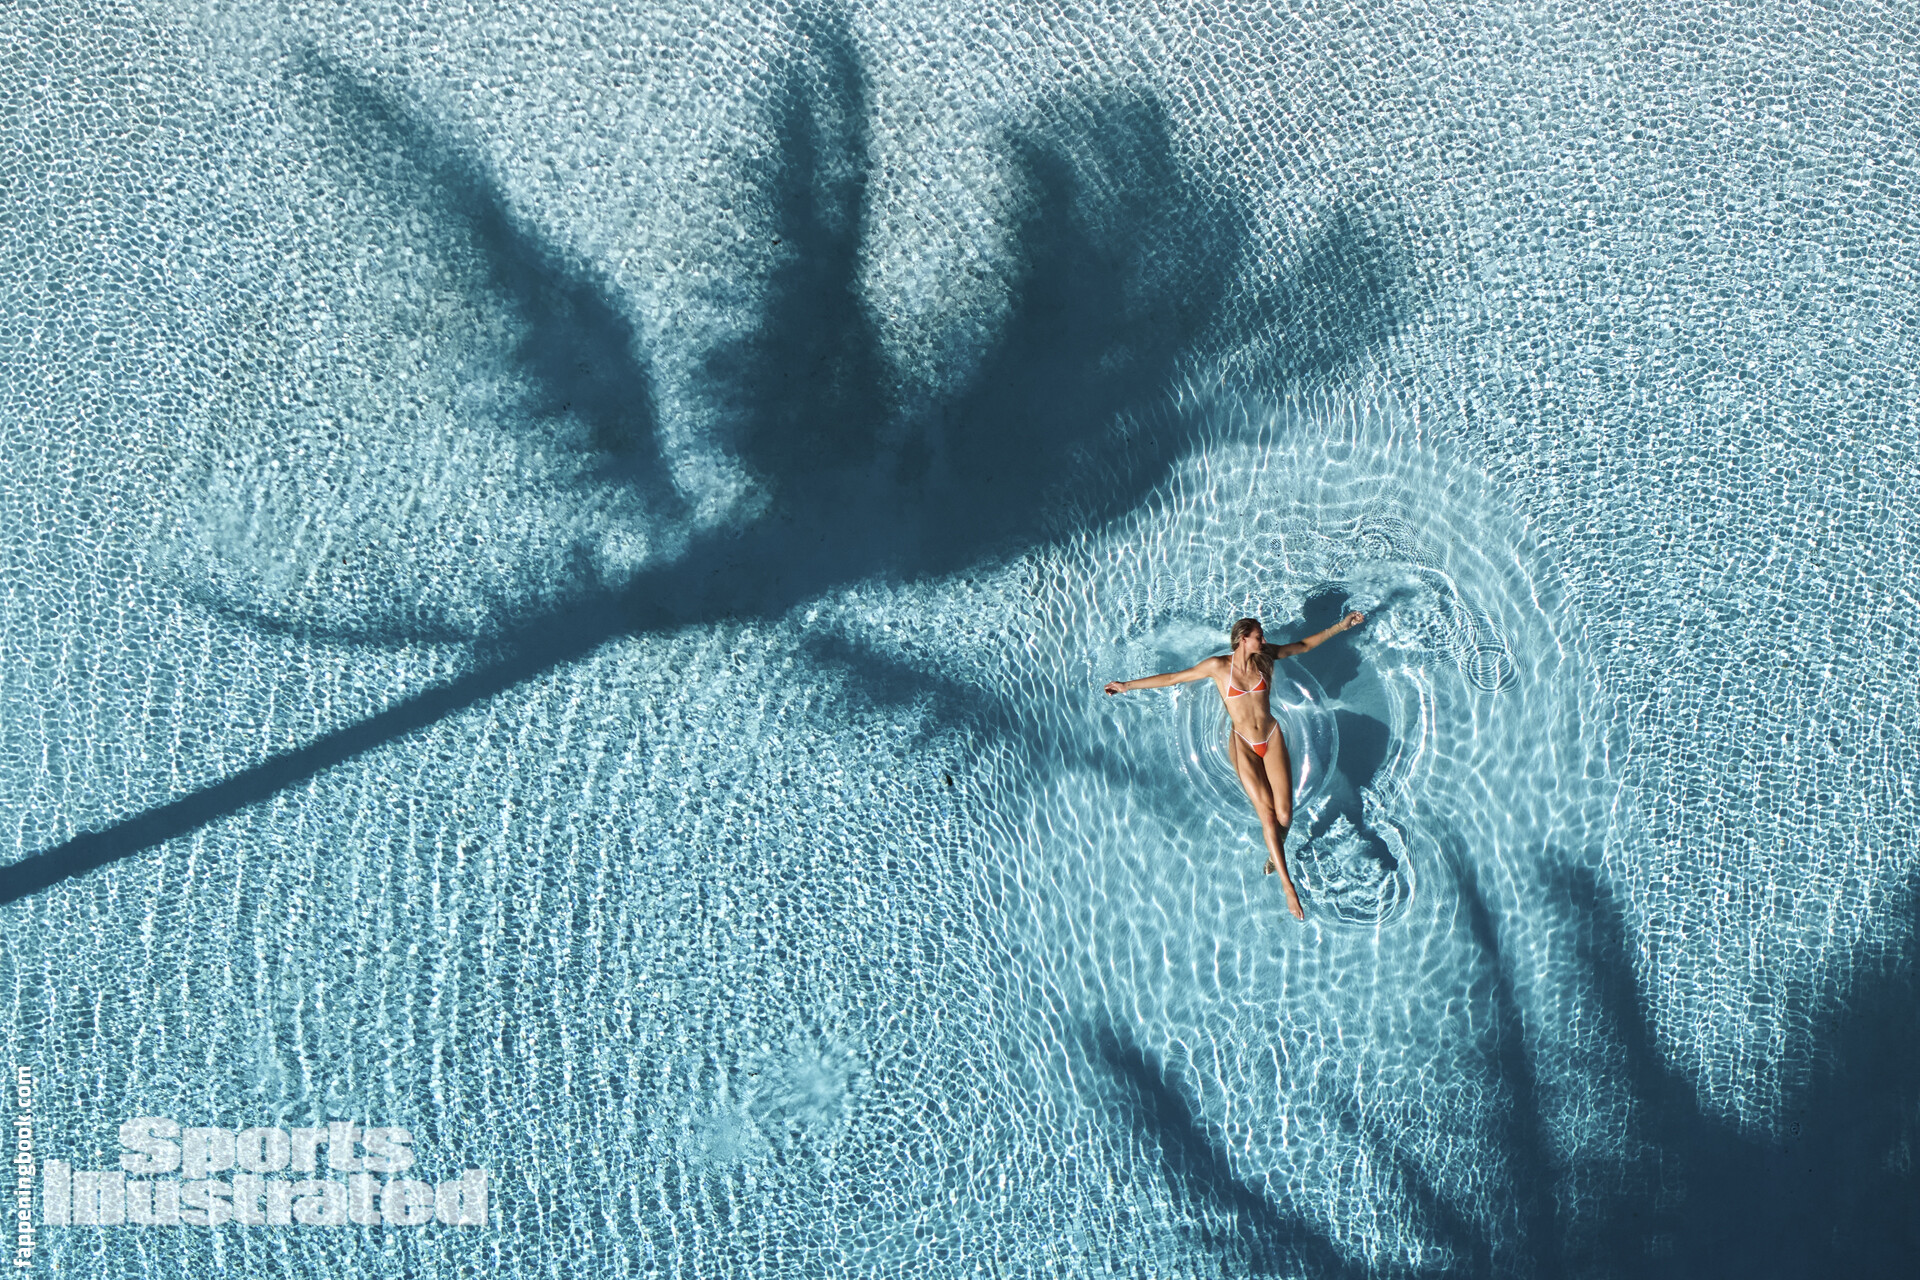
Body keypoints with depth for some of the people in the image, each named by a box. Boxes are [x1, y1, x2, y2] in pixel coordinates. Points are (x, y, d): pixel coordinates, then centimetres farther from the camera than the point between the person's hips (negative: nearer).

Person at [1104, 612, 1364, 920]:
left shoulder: (1265, 655, 3)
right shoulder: (1219, 666, -7)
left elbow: (1303, 645, 17)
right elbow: (1173, 678, -3)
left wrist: (1340, 626, 17)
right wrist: (1128, 685, -3)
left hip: (1272, 739, 3)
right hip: (1244, 746, -3)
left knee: (1284, 816, -6)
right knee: (1267, 814, -9)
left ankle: (1276, 852, 26)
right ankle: (1287, 885, -3)